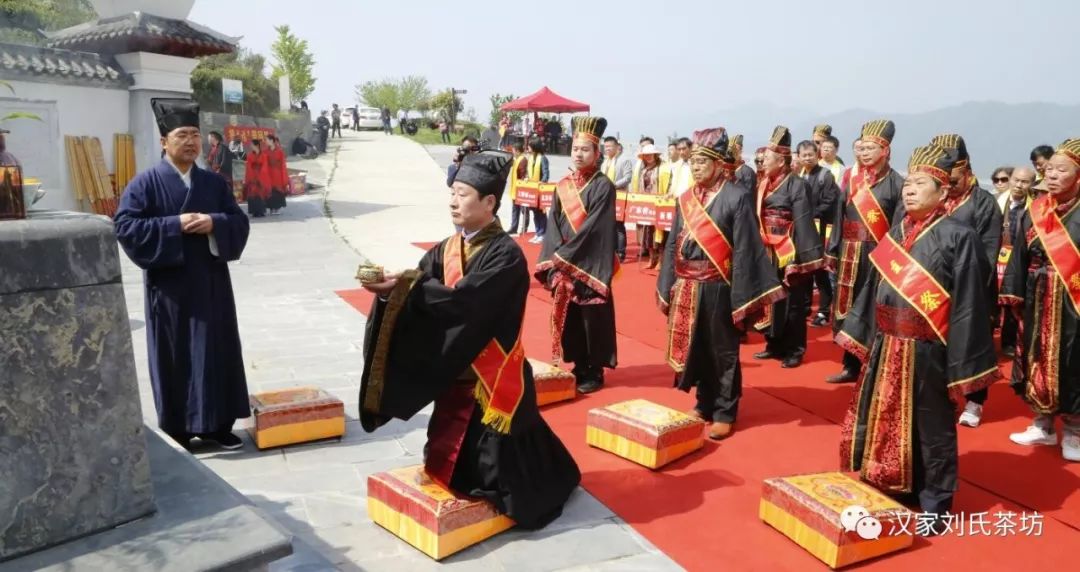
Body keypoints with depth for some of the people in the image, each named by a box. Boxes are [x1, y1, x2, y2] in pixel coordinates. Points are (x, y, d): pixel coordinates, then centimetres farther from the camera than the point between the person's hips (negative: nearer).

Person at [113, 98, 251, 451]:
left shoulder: (214, 182, 9)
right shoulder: (145, 183, -4)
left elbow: (240, 222, 6)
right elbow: (125, 226, -11)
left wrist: (214, 223, -14)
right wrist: (174, 225, -19)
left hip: (212, 284, 4)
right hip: (169, 287, -4)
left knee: (218, 353, 8)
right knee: (173, 358, 3)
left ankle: (216, 425, 20)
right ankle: (175, 431, 15)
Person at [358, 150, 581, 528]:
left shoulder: (506, 255, -18)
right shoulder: (447, 250, 5)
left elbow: (462, 300, -28)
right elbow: (418, 293, -5)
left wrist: (402, 285, -27)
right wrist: (389, 287, -25)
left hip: (492, 379, -7)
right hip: (454, 373, 7)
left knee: (497, 462, 6)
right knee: (452, 457, 18)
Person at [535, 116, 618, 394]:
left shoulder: (603, 186, -7)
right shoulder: (563, 186, 10)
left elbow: (595, 226, -15)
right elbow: (553, 222, 5)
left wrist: (566, 254, -17)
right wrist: (557, 255, -10)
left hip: (591, 265, -6)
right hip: (563, 263, 6)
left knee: (592, 317, 0)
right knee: (568, 316, 10)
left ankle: (595, 371, 12)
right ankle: (579, 367, 23)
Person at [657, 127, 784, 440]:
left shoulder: (738, 197, -9)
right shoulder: (685, 199, 9)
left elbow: (744, 251, -12)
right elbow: (672, 246, 12)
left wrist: (740, 299, -15)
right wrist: (667, 288, 8)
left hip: (718, 290, -5)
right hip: (686, 289, 6)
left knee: (722, 353, 7)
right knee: (695, 350, 15)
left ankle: (724, 413, 19)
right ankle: (705, 404, 31)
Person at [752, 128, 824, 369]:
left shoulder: (797, 185, -11)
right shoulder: (764, 184, 8)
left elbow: (803, 224, -15)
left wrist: (800, 260, -19)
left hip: (788, 255, -7)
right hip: (767, 254, 7)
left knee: (792, 304, 5)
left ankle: (795, 350, 17)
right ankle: (775, 345, 27)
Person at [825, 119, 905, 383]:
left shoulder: (895, 182, -5)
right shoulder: (851, 179, 9)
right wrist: (833, 252, 7)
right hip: (850, 254, 5)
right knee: (847, 309, 9)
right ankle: (851, 366, 22)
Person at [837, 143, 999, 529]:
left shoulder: (958, 237, -10)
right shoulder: (895, 234, 8)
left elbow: (966, 305, -12)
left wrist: (962, 369, -13)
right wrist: (861, 338, 13)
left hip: (927, 353, -6)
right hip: (885, 349, 6)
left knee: (931, 432, 8)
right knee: (885, 425, 16)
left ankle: (933, 507, 23)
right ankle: (890, 493, 34)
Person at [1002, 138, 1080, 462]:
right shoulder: (1034, 211, 5)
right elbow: (1020, 256, 7)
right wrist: (1014, 295, 3)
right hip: (1037, 300, 4)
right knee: (1037, 360, 11)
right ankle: (1043, 425, 25)